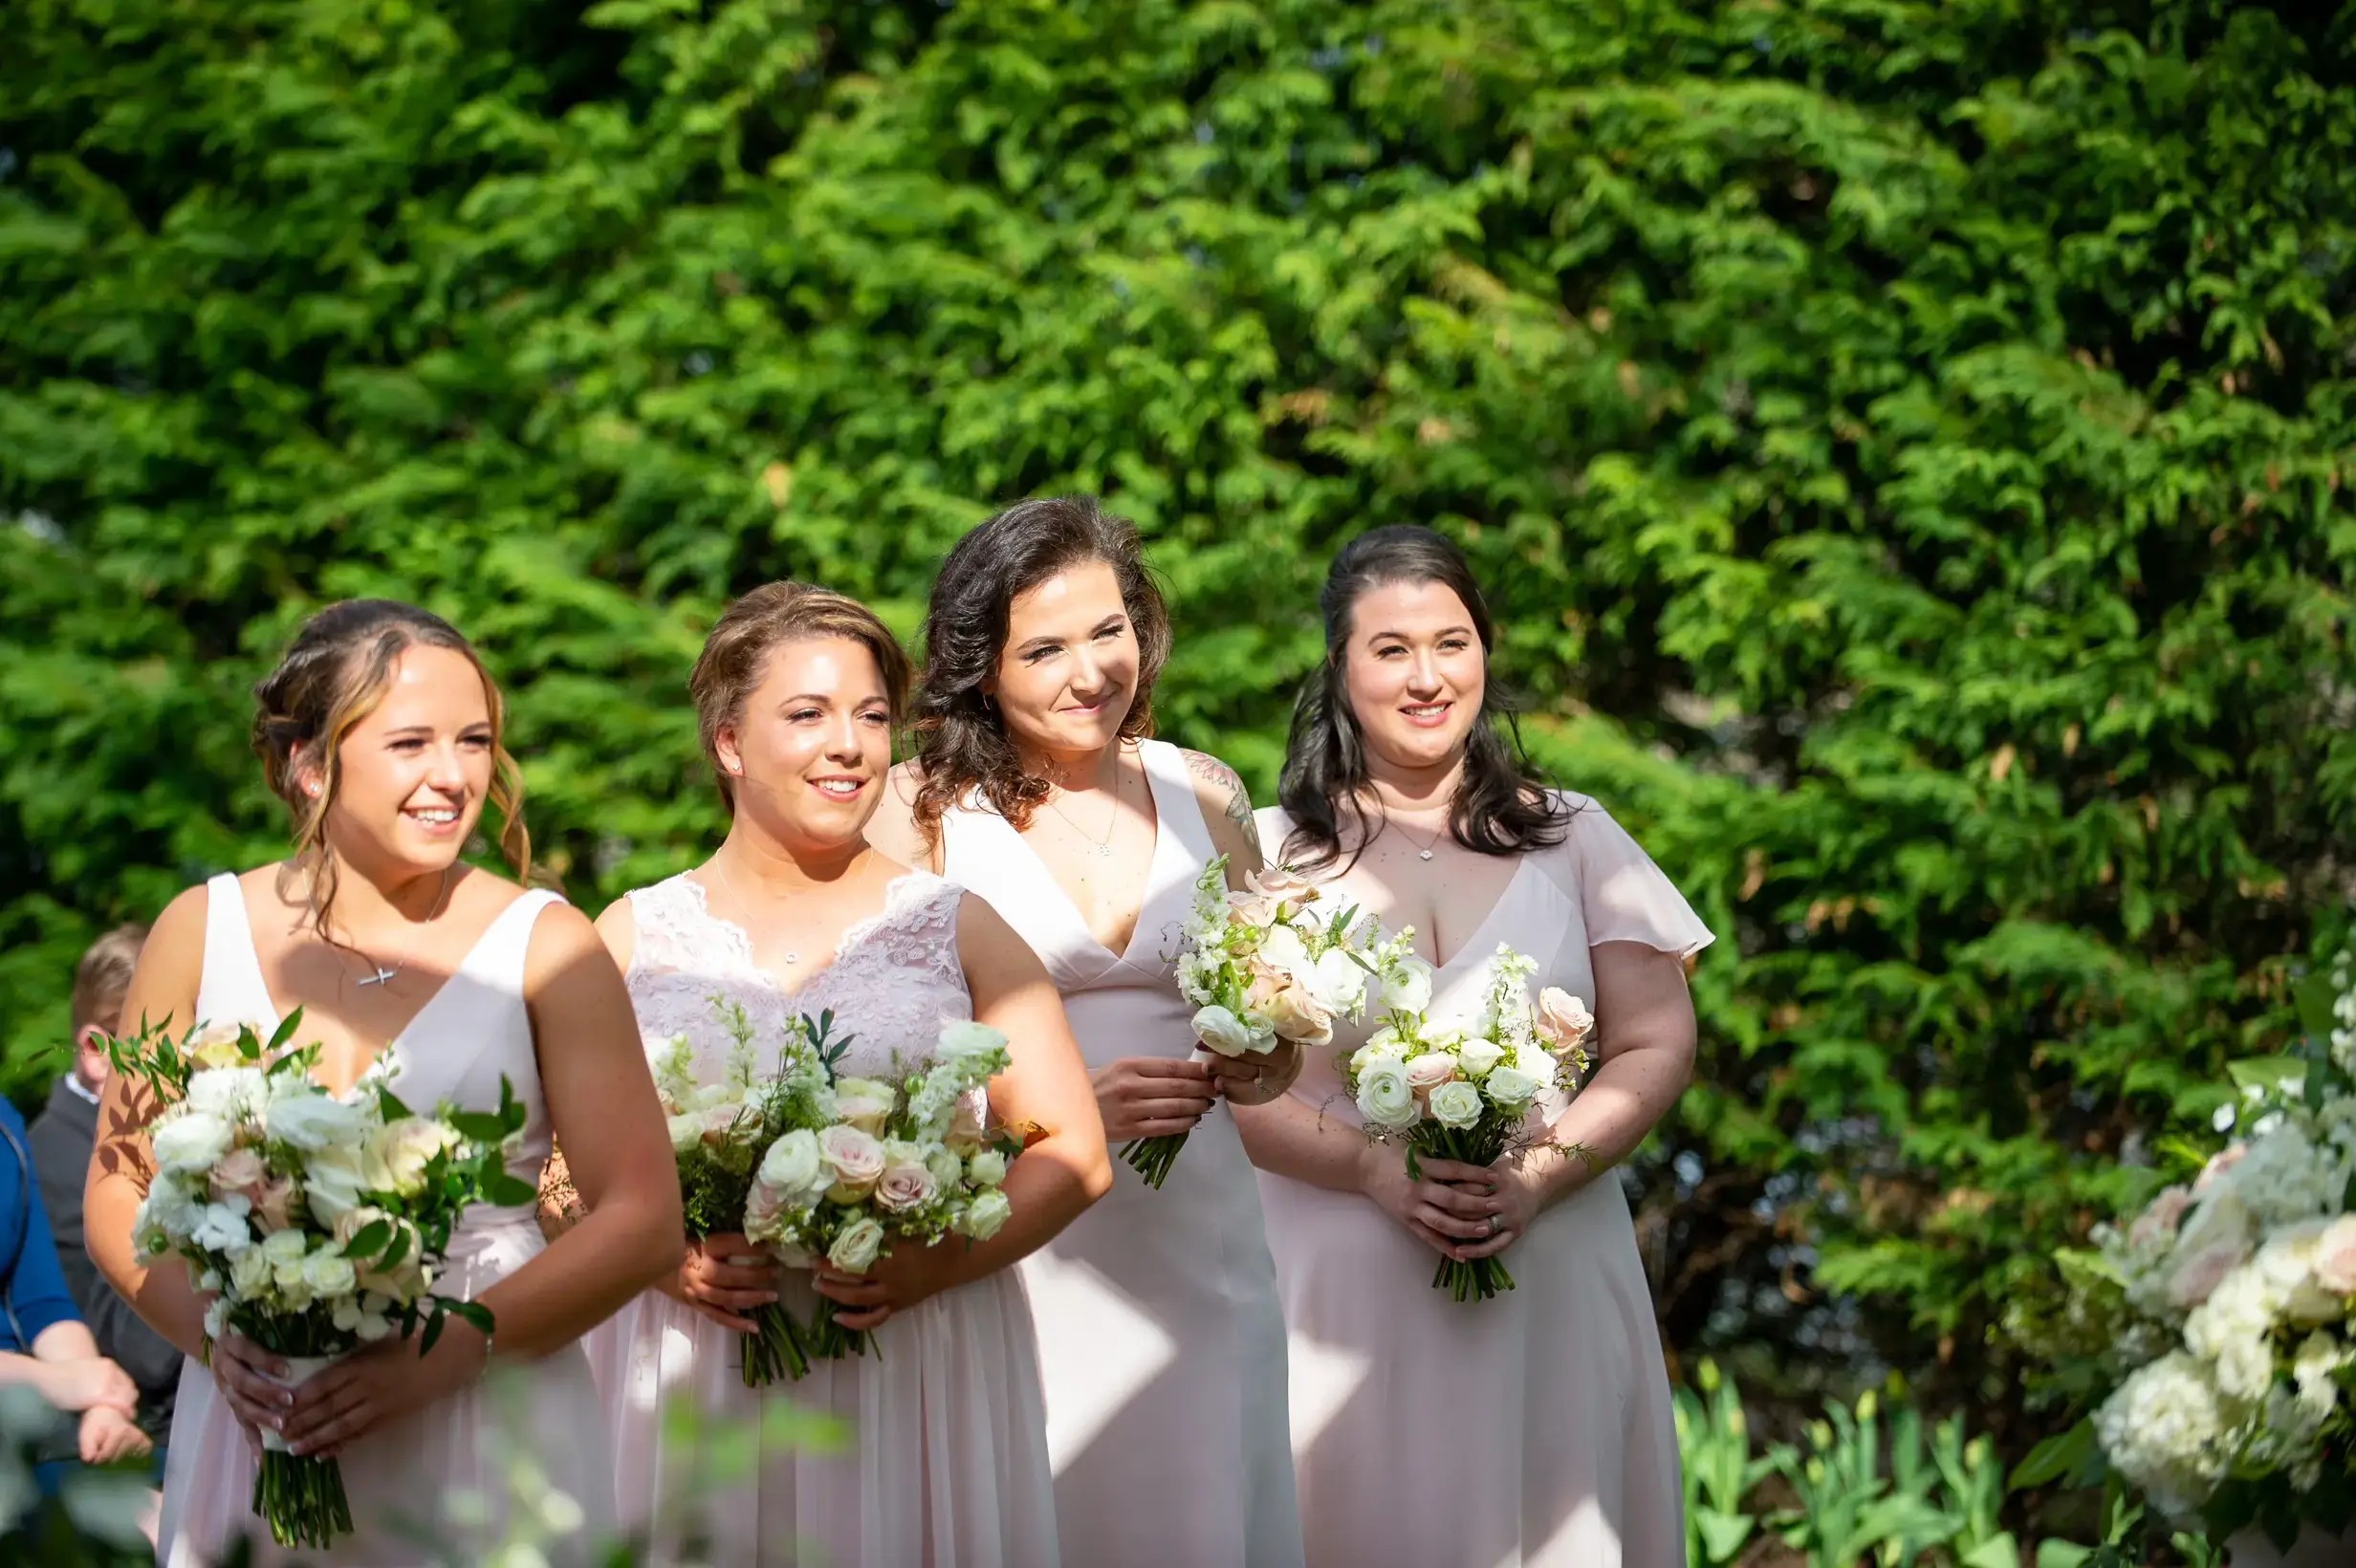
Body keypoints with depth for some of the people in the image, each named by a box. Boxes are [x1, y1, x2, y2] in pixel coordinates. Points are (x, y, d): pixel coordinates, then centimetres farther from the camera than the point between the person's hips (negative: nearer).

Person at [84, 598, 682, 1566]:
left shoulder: (544, 946, -2)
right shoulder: (201, 932, 3)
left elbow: (644, 1219, -6)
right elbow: (119, 1196, 6)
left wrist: (442, 1355, -16)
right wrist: (215, 1339, -12)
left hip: (488, 1451, -1)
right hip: (255, 1439, 1)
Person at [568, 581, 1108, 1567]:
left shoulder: (960, 930, 8)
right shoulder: (630, 940, 8)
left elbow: (1074, 1156, 3)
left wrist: (936, 1263, -12)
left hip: (921, 1367, 0)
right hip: (693, 1391, 0)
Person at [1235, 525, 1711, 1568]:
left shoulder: (1572, 837, 9)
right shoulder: (1271, 852, 4)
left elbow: (1657, 1047, 4)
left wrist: (1537, 1176, -12)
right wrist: (1381, 1172, -16)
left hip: (1550, 1274, 1)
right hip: (1342, 1277, -1)